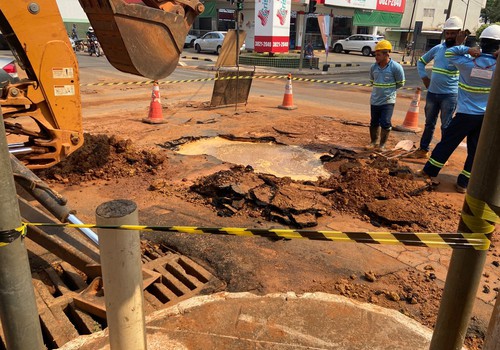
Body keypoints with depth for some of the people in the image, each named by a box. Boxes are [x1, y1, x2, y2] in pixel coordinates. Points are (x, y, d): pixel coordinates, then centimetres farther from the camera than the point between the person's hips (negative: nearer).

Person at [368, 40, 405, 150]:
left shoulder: (396, 67, -14)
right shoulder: (373, 67, -1)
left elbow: (400, 84, -3)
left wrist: (389, 89, 3)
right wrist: (380, 89, 9)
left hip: (388, 100, -4)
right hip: (375, 100, 4)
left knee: (385, 123, -3)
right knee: (374, 122, 12)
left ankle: (382, 144, 13)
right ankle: (374, 141, 30)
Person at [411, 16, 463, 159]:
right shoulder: (438, 48, 7)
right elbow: (421, 61, 19)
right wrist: (424, 77, 7)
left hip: (449, 95, -5)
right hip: (432, 93, 5)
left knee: (446, 126, 3)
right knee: (429, 123, 16)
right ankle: (423, 150, 29)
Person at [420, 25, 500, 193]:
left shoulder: (468, 62, -9)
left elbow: (449, 53, 5)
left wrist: (467, 49, -7)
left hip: (466, 114, -1)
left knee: (447, 143, 11)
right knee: (475, 150, 8)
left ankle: (429, 171, 20)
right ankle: (463, 183, 13)